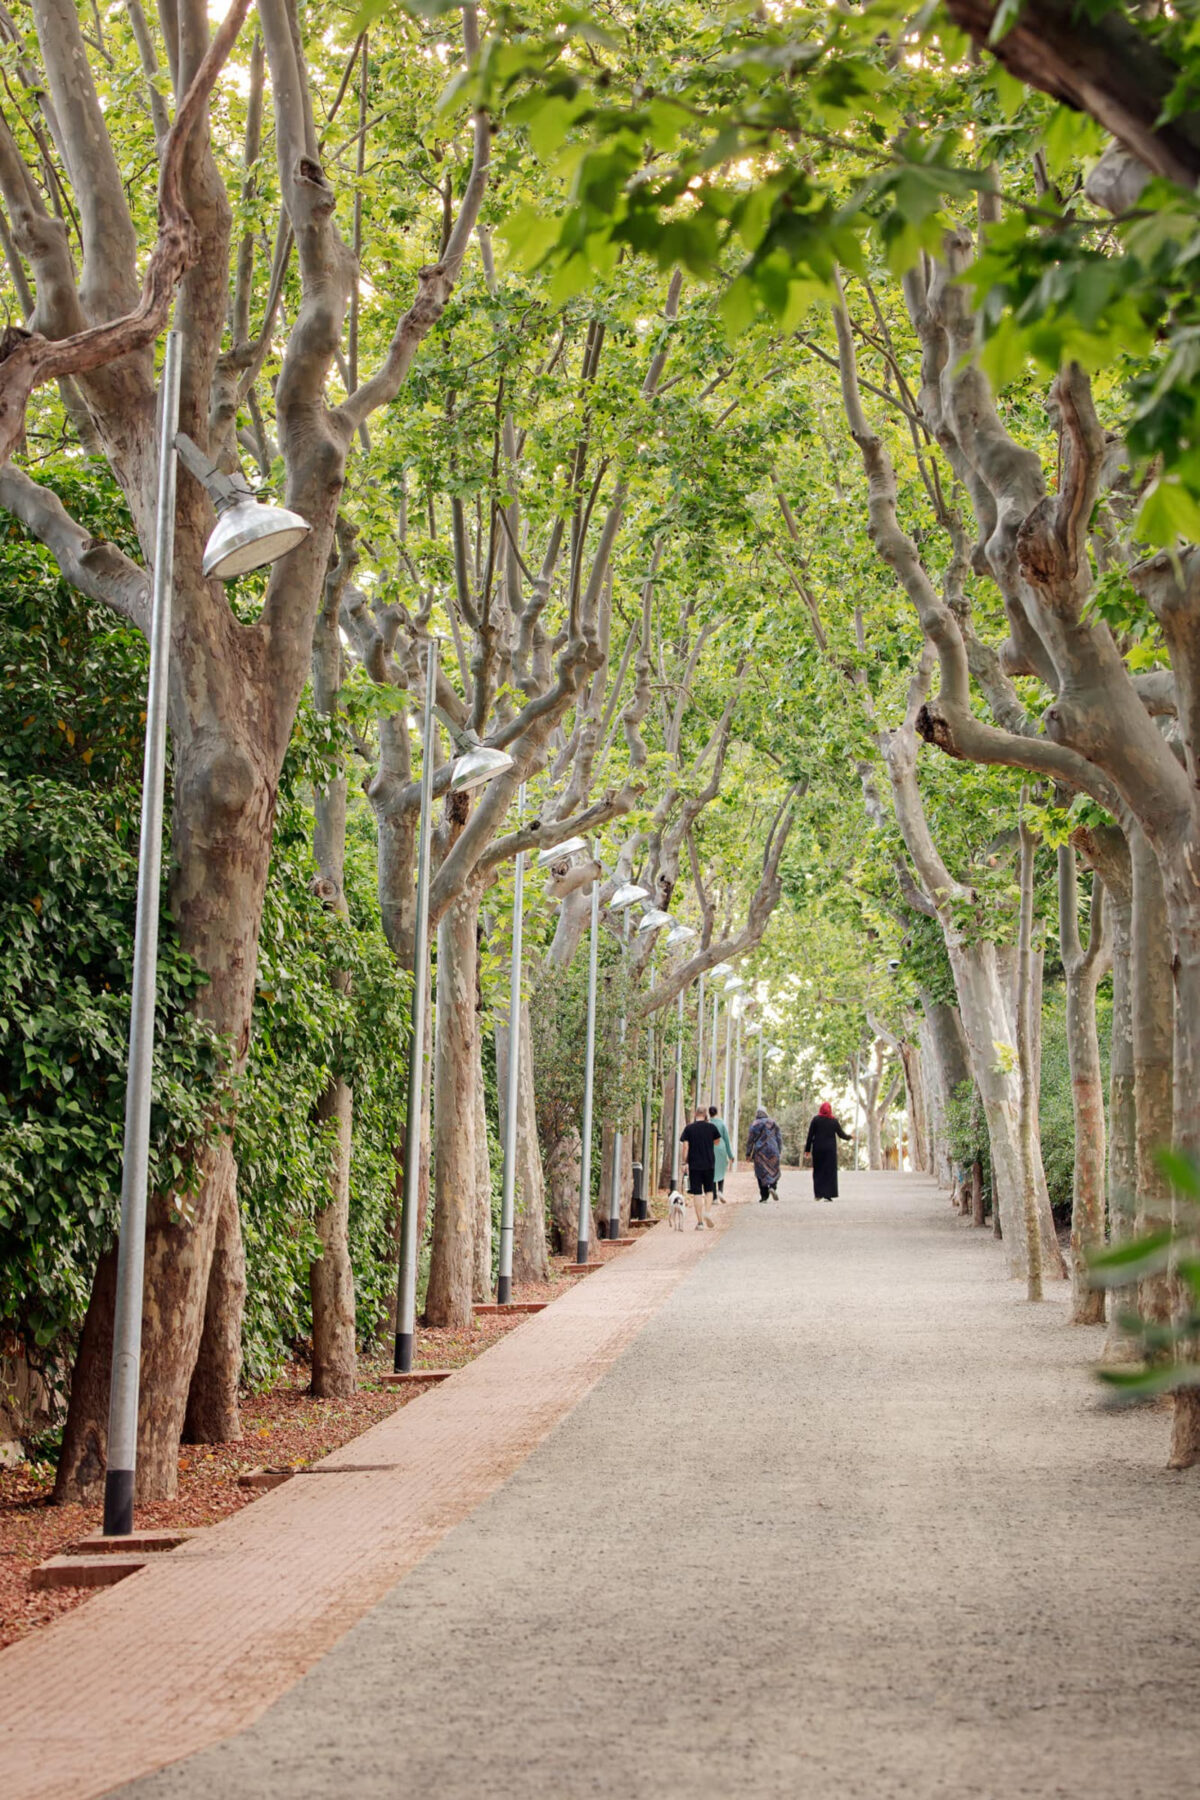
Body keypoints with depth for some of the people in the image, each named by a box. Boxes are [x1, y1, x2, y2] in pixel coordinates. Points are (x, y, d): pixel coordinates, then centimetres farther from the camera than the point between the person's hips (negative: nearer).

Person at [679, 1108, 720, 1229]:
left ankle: (700, 1221, -1)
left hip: (694, 1165, -1)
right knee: (709, 1190, 16)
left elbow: (685, 1146, -7)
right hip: (709, 1164, 1)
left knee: (697, 1192, 2)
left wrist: (685, 1163, -1)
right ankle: (707, 1211, -7)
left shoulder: (689, 1128, -2)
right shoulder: (711, 1127, 0)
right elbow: (716, 1142, 15)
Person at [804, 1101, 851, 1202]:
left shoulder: (816, 1120, -3)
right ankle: (828, 1194, -2)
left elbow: (810, 1136, -4)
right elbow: (841, 1134, 6)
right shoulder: (834, 1121, -1)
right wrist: (849, 1136, 28)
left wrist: (807, 1149, 2)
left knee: (818, 1171, 9)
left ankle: (818, 1194, 1)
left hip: (818, 1148, 0)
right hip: (830, 1149, 0)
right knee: (830, 1171, 4)